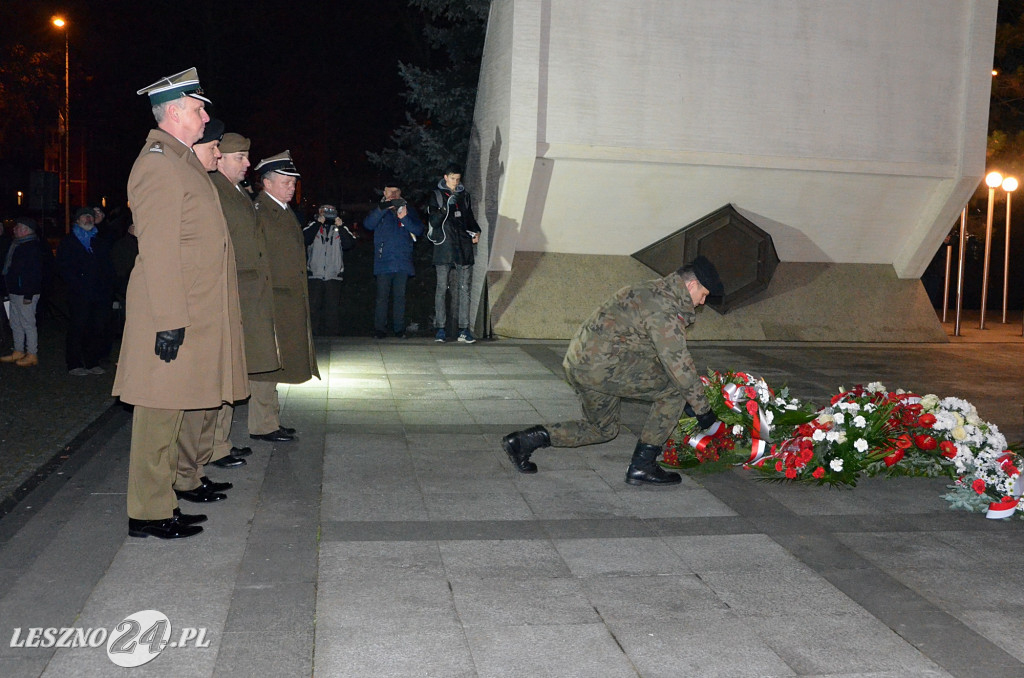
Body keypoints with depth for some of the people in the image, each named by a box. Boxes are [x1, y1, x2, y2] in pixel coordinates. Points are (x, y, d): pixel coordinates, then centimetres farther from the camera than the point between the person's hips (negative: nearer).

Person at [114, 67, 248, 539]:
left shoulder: (179, 159, 18)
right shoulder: (158, 162, -13)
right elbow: (157, 248, -20)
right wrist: (169, 319, -23)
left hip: (193, 314, 10)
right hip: (174, 315, -10)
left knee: (171, 412, 14)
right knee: (160, 412, -2)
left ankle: (162, 503, 23)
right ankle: (148, 514, 8)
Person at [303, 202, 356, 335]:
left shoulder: (340, 228, 14)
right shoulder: (313, 225, 12)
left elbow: (349, 244, -2)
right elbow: (305, 239, -8)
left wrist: (341, 227, -9)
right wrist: (318, 222, -10)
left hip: (334, 275, 1)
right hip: (315, 274, -1)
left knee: (333, 307, 0)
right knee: (313, 306, -1)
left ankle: (333, 334, 4)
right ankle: (314, 335, 4)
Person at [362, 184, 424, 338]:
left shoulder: (408, 209, 15)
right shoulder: (379, 210, 12)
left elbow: (419, 229, 3)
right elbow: (368, 224, -6)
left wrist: (405, 218, -14)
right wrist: (382, 209, -18)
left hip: (403, 261, 1)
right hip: (383, 261, -1)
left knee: (400, 296, 2)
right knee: (382, 296, -4)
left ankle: (399, 329, 6)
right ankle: (379, 329, -1)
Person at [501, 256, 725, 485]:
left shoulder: (654, 291, 20)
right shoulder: (663, 304, -13)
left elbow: (670, 353, 29)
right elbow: (677, 361, -15)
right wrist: (702, 408, -6)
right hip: (603, 364, -11)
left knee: (602, 429, 25)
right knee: (676, 388, -6)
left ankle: (524, 440, 19)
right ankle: (642, 465, -3)